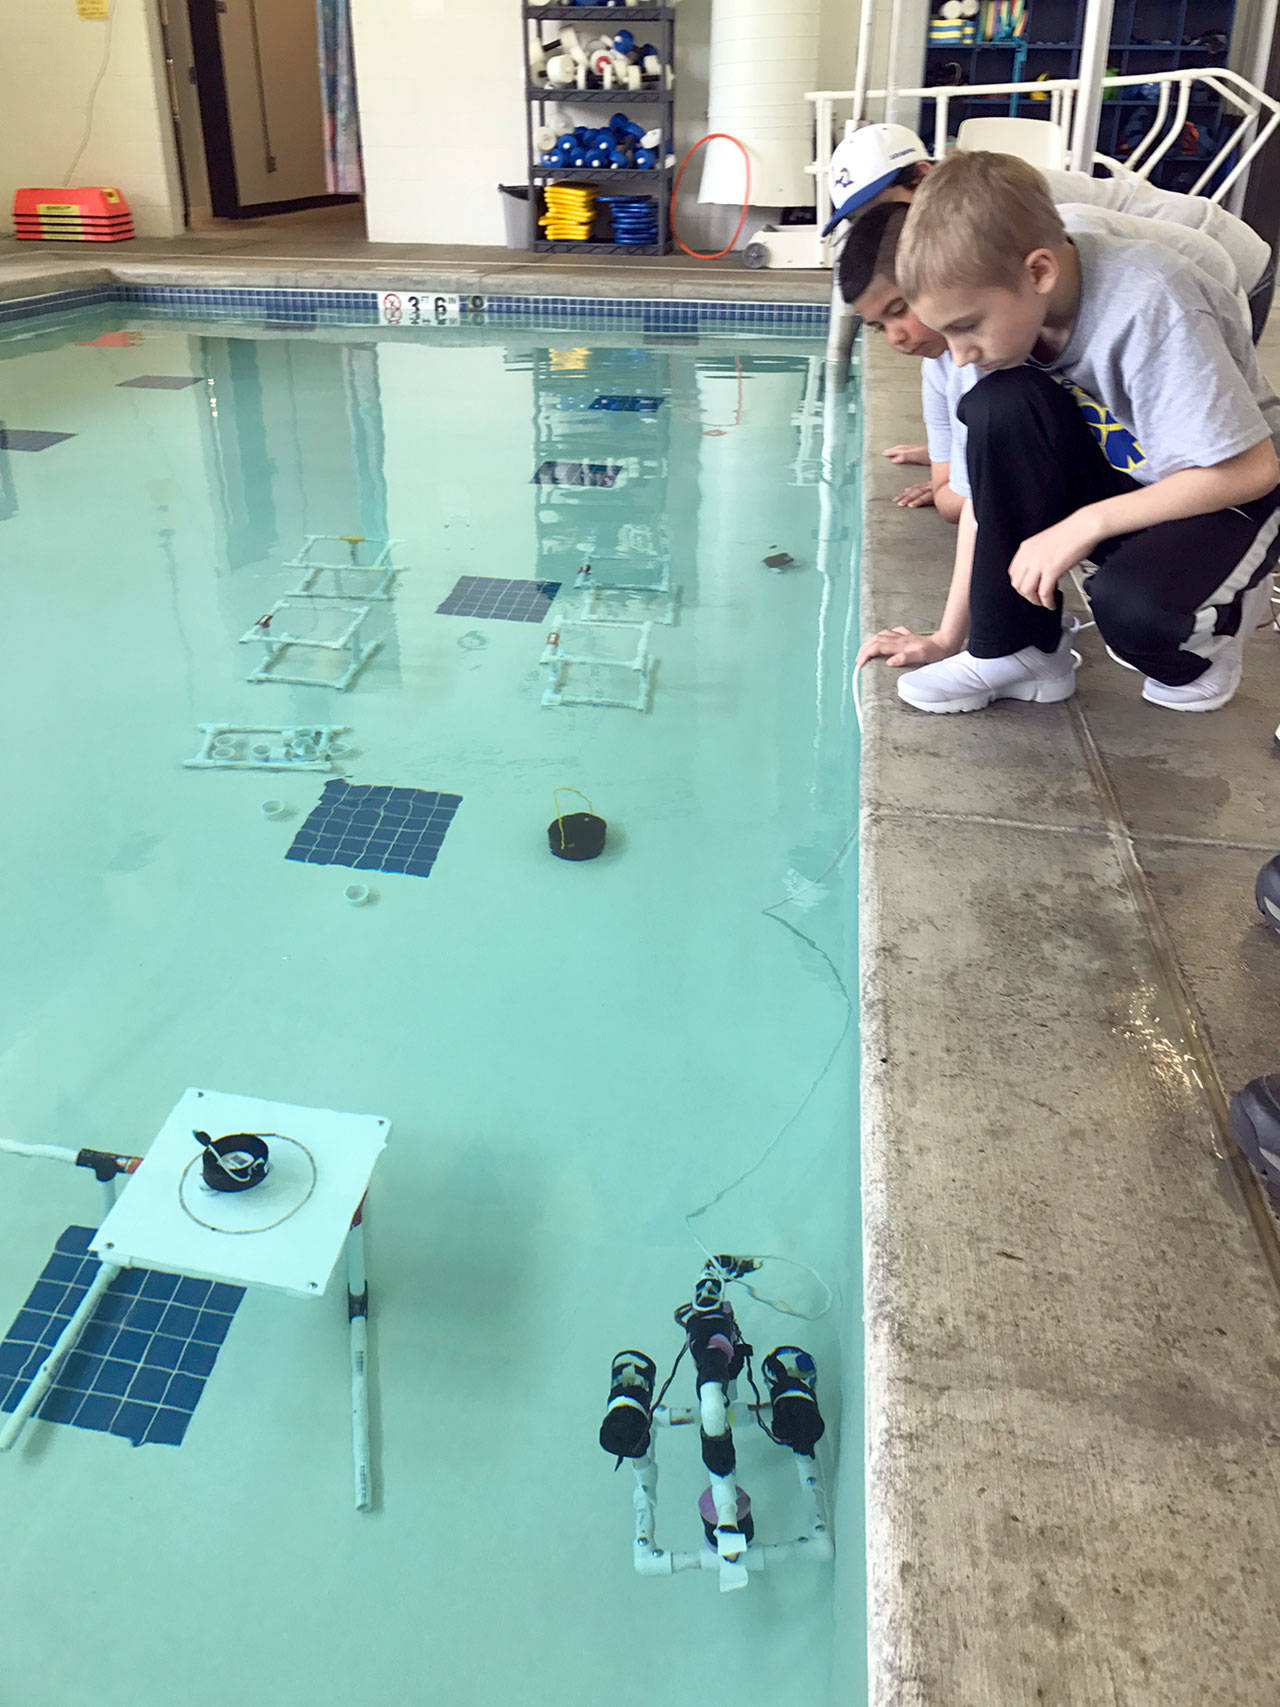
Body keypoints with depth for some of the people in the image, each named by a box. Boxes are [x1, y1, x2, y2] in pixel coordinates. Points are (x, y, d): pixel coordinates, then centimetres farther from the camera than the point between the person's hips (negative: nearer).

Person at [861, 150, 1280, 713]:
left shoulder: (1148, 305, -31)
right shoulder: (1006, 304, -12)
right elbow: (987, 479, -6)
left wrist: (1085, 524, -30)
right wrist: (949, 635, -7)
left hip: (1230, 495, -5)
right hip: (1121, 470, 6)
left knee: (1130, 603, -37)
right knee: (1000, 406, -24)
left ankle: (1211, 630, 2)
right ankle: (1015, 650, -12)